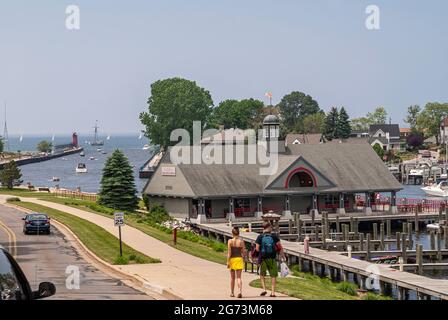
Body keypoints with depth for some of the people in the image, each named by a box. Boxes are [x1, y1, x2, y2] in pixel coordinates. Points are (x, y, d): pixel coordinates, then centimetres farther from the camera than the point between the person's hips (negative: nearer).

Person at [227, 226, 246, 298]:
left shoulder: (230, 241, -7)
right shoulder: (241, 241, -3)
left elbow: (229, 253, -10)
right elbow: (244, 252, 0)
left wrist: (228, 262, -7)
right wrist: (243, 260, 18)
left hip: (232, 259, 0)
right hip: (239, 259, 0)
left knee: (232, 277, 14)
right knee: (238, 277, -1)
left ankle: (232, 293, 24)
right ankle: (240, 291, -21)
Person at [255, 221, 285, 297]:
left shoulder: (260, 237, -2)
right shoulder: (274, 236, -2)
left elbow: (257, 248, -6)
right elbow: (279, 247, -4)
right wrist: (282, 256, 3)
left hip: (263, 258, 0)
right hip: (272, 258, 0)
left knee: (262, 274, 17)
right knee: (273, 275, 8)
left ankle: (264, 289, 3)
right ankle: (273, 291, 5)